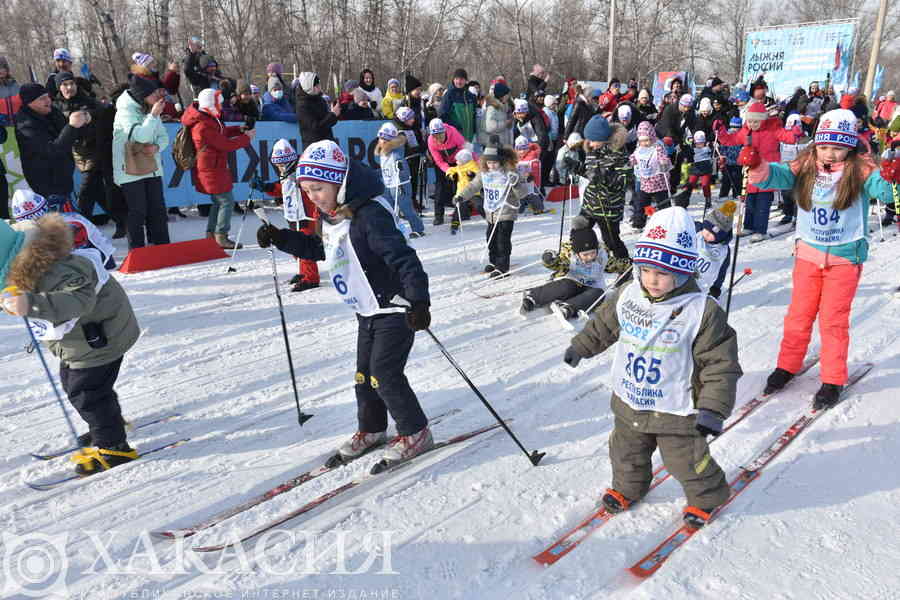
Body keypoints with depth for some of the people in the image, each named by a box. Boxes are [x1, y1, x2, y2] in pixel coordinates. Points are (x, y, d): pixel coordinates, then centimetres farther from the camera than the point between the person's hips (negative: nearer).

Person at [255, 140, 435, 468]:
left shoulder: (370, 214, -24)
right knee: (364, 373, 15)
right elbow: (318, 248, 23)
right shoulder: (330, 216, 5)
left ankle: (416, 432, 10)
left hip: (395, 308, -9)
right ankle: (371, 430, 33)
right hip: (368, 310, 9)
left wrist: (419, 300, -40)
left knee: (384, 373, -7)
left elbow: (403, 257, -31)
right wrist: (279, 238, 13)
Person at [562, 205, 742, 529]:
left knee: (688, 461, 13)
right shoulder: (627, 295, -8)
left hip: (676, 411, -5)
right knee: (627, 454, 24)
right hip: (629, 402, 5)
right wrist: (580, 346, 21)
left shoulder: (702, 311, -23)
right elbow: (604, 324, 13)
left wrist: (713, 408, -22)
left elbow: (720, 363, -18)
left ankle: (705, 497, 42)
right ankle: (628, 487, 52)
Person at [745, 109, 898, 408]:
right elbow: (777, 176, -15)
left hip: (845, 257, -2)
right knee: (798, 315, 12)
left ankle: (833, 380, 16)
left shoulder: (860, 169, -10)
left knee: (834, 320, 3)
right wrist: (757, 166, -36)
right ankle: (787, 366, 28)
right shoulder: (806, 166, -3)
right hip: (808, 252, 2)